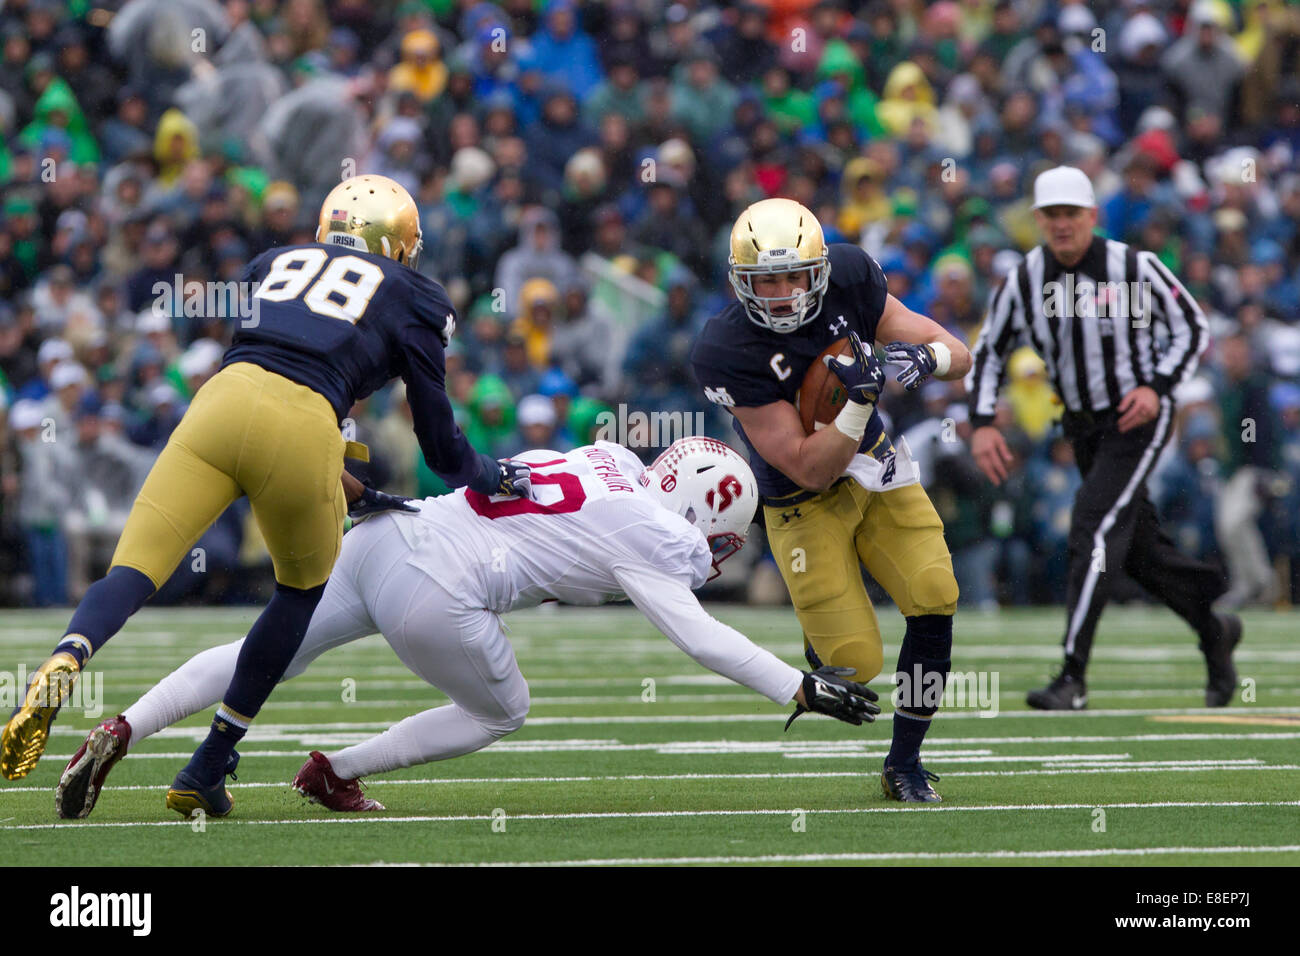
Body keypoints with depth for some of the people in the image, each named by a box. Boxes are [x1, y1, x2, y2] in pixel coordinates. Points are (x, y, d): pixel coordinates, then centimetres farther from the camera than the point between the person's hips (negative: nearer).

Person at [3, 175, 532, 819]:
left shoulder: (273, 264, 32)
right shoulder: (412, 301, 22)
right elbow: (442, 451, 22)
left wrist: (350, 493, 41)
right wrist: (497, 479, 44)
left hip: (221, 403, 2)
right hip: (304, 430, -2)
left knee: (132, 573, -2)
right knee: (303, 589, 24)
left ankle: (59, 672, -36)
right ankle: (206, 771, 21)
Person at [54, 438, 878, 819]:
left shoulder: (612, 460, 16)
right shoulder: (648, 539, -4)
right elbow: (698, 637, -7)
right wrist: (804, 690, -2)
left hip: (377, 536, 7)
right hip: (433, 598, -7)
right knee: (502, 711, 19)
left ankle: (119, 734, 6)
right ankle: (337, 773, 17)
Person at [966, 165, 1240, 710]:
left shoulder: (1135, 268, -16)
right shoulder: (1023, 282, -6)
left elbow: (1192, 328, -5)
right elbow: (988, 352, 5)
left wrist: (1157, 387, -19)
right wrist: (982, 424, -9)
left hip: (1139, 419, -5)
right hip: (1081, 426, 5)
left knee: (1095, 526, -20)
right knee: (1137, 547, 13)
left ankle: (1072, 680, -21)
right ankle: (1214, 631, 39)